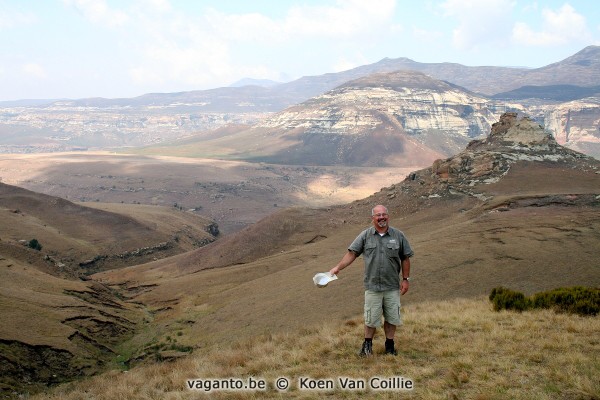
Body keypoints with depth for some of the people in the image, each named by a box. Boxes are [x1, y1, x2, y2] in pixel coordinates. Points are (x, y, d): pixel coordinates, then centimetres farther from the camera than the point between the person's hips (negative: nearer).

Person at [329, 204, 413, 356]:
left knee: (391, 317, 10)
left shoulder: (398, 235, 0)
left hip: (392, 287, 1)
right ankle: (367, 344, 27)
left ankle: (389, 344, 28)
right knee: (371, 318, 7)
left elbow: (405, 258, 5)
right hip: (372, 286, -1)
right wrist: (338, 268, -12)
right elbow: (352, 253, -2)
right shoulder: (365, 235, -1)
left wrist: (405, 279, 2)